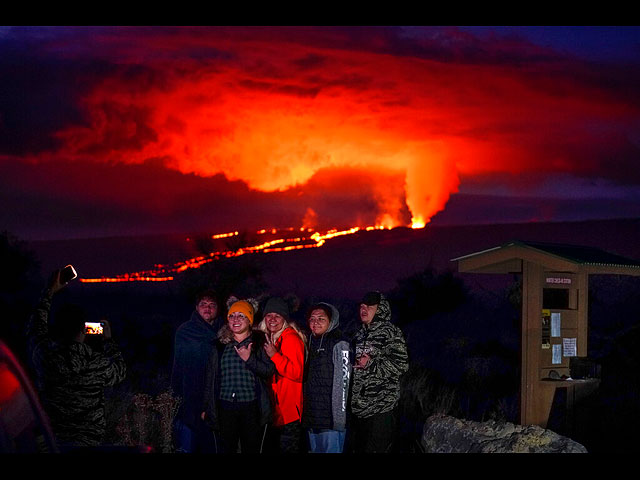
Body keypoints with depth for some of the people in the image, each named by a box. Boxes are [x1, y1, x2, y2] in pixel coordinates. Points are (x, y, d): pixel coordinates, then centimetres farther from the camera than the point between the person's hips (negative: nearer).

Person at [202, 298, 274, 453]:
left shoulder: (259, 343, 5)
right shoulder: (220, 345, 11)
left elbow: (269, 371, -3)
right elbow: (210, 378, 14)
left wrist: (249, 359, -15)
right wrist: (206, 407, 13)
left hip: (251, 407, -2)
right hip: (225, 407, 2)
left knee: (252, 449, 1)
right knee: (226, 448, 0)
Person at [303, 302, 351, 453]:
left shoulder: (339, 344, -7)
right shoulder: (312, 343, 16)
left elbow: (343, 382, -12)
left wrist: (339, 417, -17)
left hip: (330, 418, -7)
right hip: (312, 418, 8)